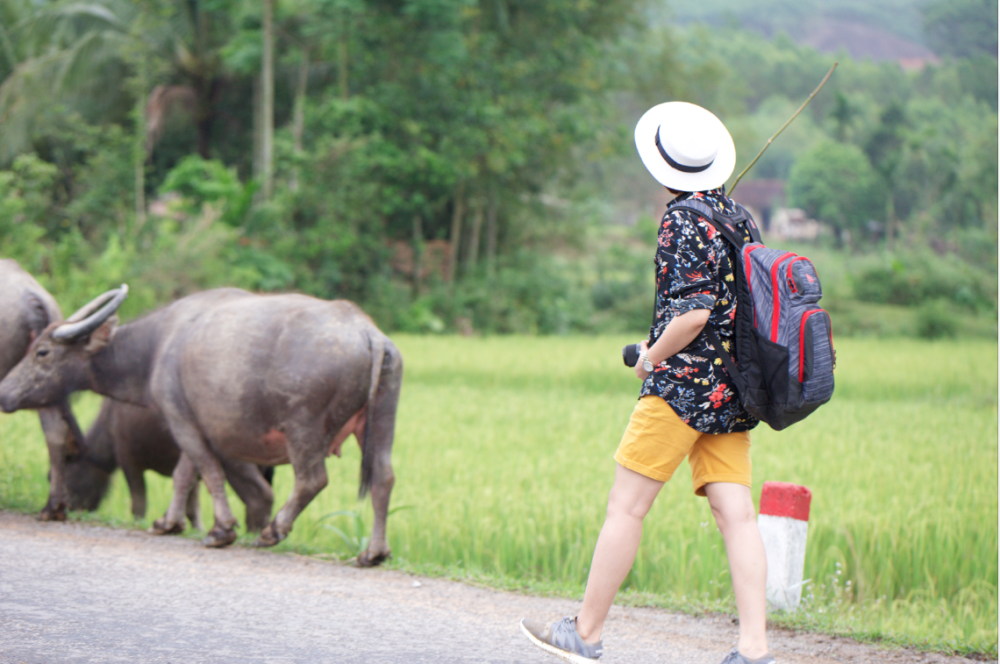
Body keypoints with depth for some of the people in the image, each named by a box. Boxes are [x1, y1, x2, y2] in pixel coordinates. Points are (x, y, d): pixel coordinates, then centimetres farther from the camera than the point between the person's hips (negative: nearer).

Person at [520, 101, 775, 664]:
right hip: (732, 390, 8)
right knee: (737, 514, 0)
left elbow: (693, 313, -20)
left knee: (627, 506, 1)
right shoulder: (736, 215, 12)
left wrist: (651, 357, -4)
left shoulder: (685, 219, -12)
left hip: (685, 383, -8)